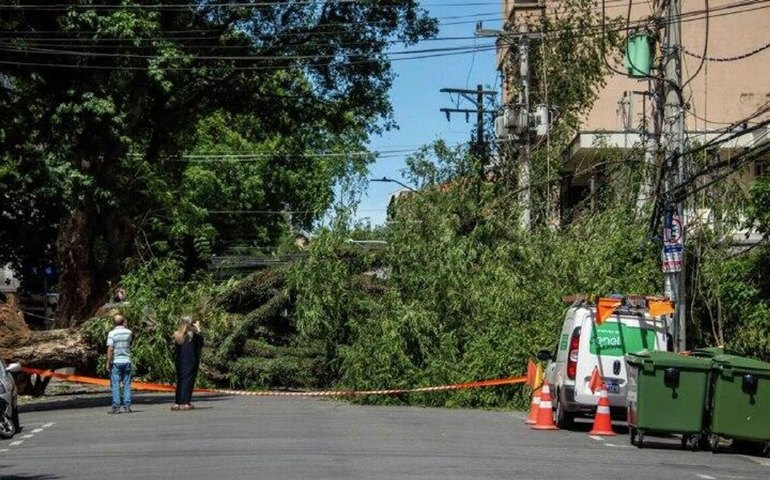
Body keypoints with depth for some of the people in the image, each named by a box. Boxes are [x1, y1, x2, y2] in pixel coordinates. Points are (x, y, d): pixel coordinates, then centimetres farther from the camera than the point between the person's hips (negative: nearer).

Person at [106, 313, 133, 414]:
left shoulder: (112, 333, -9)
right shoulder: (128, 332, 2)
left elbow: (110, 349, -13)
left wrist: (108, 363, -7)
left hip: (116, 362, -3)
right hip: (127, 361, 3)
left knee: (115, 385, 0)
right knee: (127, 385, 6)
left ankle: (116, 407, -3)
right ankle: (127, 406, 3)